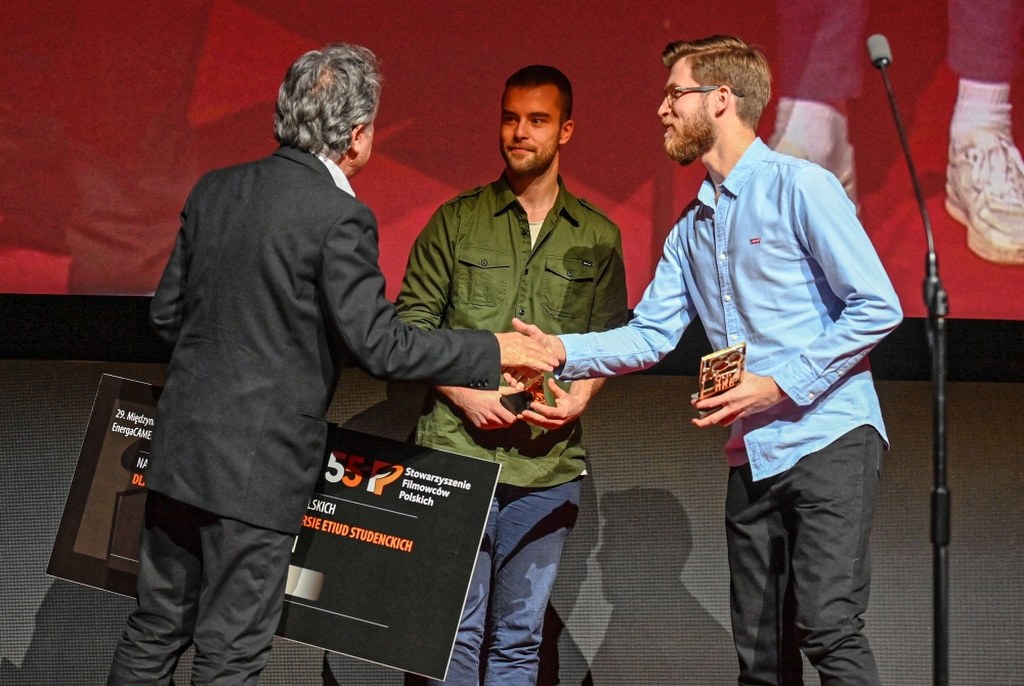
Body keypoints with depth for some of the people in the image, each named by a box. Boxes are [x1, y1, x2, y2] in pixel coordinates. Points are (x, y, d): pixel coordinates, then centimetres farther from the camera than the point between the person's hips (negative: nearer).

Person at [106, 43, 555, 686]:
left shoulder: (214, 189, 6)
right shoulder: (340, 216, -15)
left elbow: (167, 309, 13)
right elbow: (380, 344, -17)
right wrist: (494, 350, -8)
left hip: (182, 442, 7)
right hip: (258, 463, -7)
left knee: (156, 629, 18)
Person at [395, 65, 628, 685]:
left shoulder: (599, 238, 10)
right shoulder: (457, 220, 6)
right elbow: (412, 320, 4)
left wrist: (579, 399, -6)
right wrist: (464, 392, -10)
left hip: (549, 463, 2)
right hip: (457, 451, -1)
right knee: (457, 629, -1)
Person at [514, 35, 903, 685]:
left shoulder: (801, 187, -7)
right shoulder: (691, 228, 17)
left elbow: (877, 308, -11)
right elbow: (649, 335, 13)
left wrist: (780, 384, -16)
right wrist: (562, 350, -2)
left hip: (828, 440, -7)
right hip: (752, 455, 8)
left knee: (830, 630, -15)